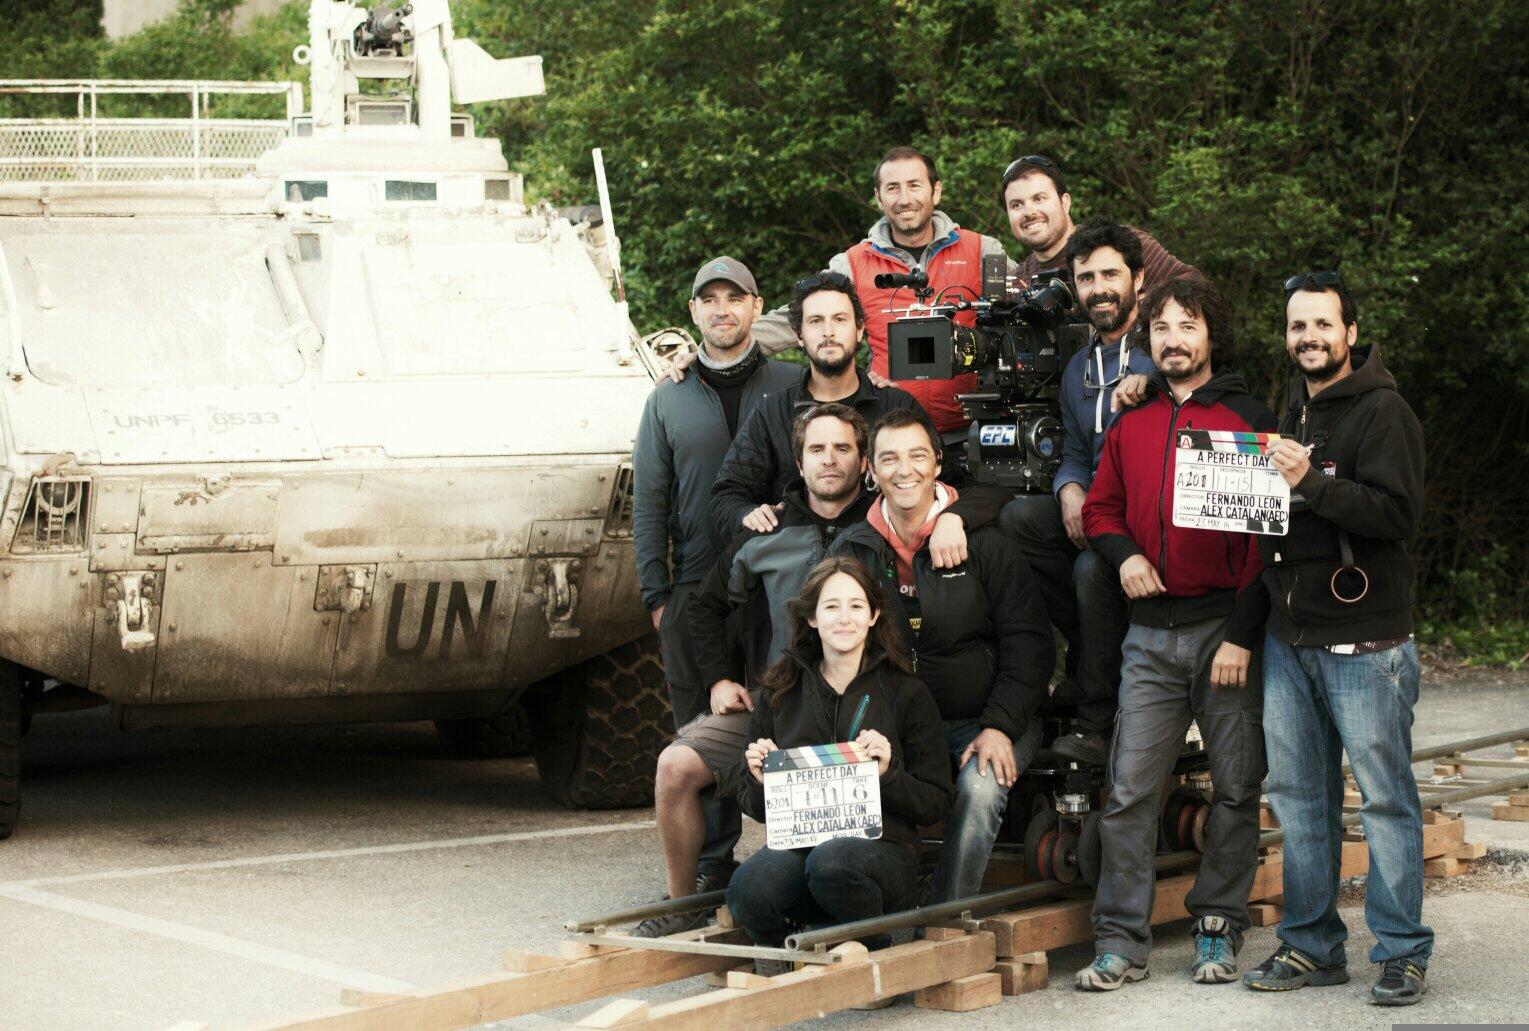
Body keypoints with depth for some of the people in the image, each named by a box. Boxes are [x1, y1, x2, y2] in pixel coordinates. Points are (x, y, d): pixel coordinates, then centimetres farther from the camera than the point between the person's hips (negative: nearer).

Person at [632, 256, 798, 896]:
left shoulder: (791, 388, 8)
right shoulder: (669, 401, 13)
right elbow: (648, 503, 12)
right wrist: (656, 595, 4)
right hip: (695, 593, 2)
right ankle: (713, 864, 7)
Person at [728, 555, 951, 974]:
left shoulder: (907, 694, 7)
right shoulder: (780, 693, 14)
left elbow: (935, 805, 5)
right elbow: (755, 808, 19)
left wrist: (888, 774, -14)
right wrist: (759, 780, -4)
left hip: (882, 848, -2)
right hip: (797, 842, 2)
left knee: (832, 861, -39)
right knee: (748, 888, -34)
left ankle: (875, 954, -6)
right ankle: (779, 951, 2)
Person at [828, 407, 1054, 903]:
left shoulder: (983, 540, -2)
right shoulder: (852, 550, 6)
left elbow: (1028, 643, -2)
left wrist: (999, 727, -14)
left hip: (987, 719, -2)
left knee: (980, 788, -32)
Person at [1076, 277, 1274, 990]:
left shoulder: (1250, 421, 0)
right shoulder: (1130, 425, 13)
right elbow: (1100, 509, 20)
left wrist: (1244, 634, -11)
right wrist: (1124, 554, -3)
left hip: (1227, 629, -3)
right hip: (1151, 635, 3)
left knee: (1235, 786, 4)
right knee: (1130, 788, -3)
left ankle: (1218, 927, 15)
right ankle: (1121, 940, 0)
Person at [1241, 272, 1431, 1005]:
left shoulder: (1382, 412, -7)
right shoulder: (1292, 414, 18)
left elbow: (1399, 514, -20)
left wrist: (1308, 482, -25)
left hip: (1363, 642, -7)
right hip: (1289, 640, 7)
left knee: (1386, 799, -3)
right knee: (1298, 796, 9)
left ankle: (1402, 952, 3)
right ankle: (1312, 945, 17)